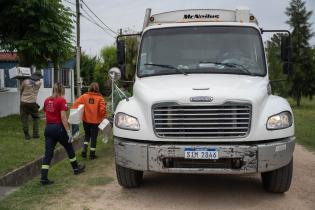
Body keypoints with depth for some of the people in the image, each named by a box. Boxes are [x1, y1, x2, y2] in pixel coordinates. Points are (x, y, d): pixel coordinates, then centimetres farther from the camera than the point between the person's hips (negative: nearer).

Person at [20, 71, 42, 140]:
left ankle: (26, 135, 6)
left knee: (24, 119, 7)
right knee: (36, 118, 17)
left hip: (24, 103, 0)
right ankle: (35, 133, 11)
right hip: (32, 103, 0)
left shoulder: (25, 81, -6)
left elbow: (21, 90, 7)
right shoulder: (39, 83, -2)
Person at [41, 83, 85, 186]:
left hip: (48, 128, 5)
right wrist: (68, 132, -13)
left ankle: (43, 178, -2)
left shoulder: (47, 100, 6)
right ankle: (76, 168, 34)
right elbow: (63, 117, -16)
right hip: (58, 127, -5)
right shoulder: (61, 100, -12)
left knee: (48, 153, 4)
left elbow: (46, 114, 11)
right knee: (69, 148, 17)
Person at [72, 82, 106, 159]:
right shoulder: (99, 98, -10)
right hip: (95, 121, -2)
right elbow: (102, 109, -18)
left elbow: (76, 103, -13)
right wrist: (103, 117, -3)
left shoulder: (84, 96, -3)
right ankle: (92, 154, 16)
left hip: (86, 120, 3)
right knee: (93, 137, 9)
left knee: (87, 135, 23)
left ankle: (84, 150, 9)